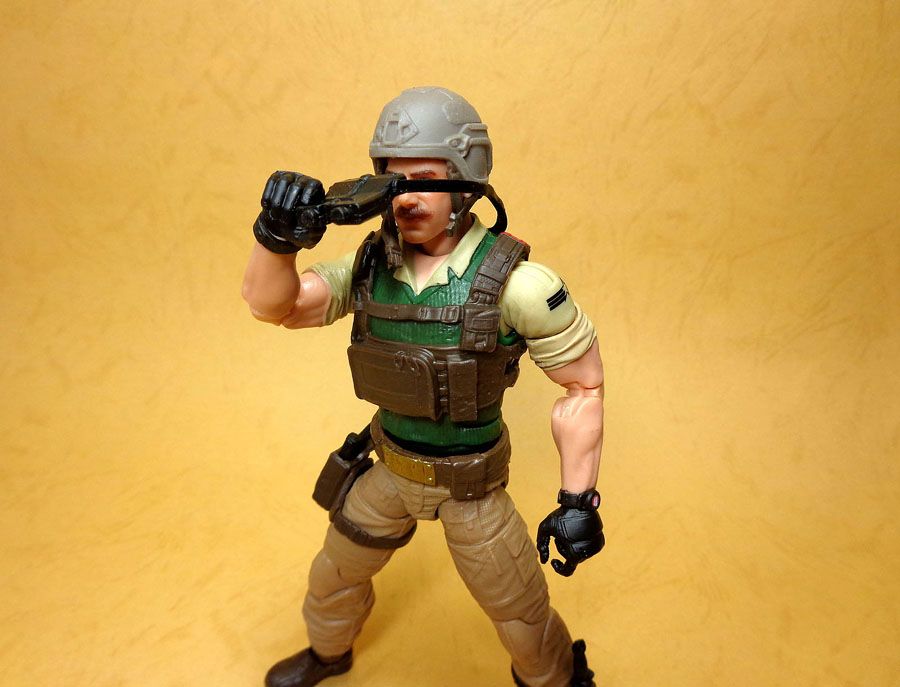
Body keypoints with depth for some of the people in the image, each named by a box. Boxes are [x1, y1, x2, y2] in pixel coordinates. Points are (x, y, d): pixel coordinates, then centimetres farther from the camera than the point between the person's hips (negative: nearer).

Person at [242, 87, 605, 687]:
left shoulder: (512, 282, -26)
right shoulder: (371, 266, -11)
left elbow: (585, 385, -18)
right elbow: (270, 304, -14)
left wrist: (578, 500, -18)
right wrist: (277, 238, -35)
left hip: (471, 483, -4)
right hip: (389, 469, 5)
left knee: (522, 616, 14)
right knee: (334, 576, 25)